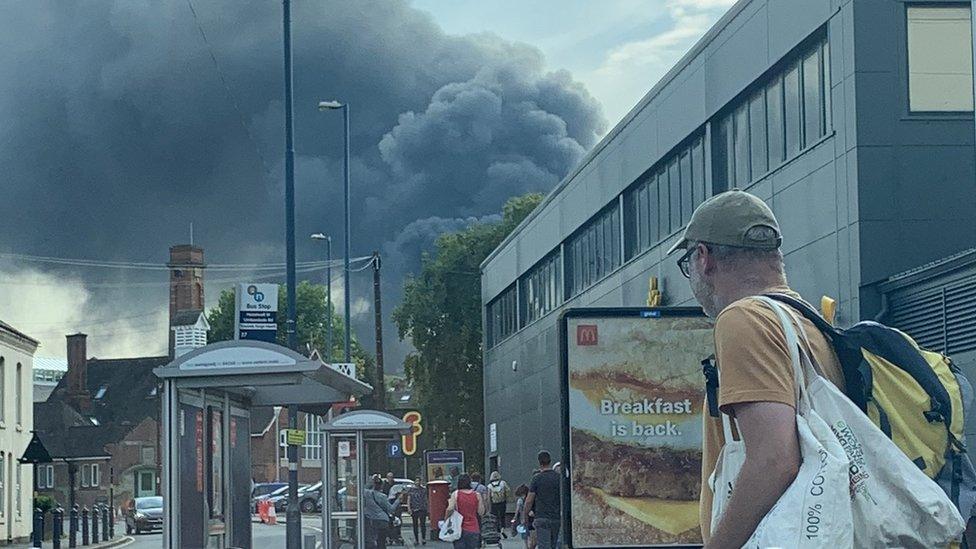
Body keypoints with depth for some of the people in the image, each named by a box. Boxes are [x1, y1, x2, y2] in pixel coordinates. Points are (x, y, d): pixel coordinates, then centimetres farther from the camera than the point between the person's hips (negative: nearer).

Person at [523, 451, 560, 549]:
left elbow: (529, 501, -4)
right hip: (556, 518, 4)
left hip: (542, 519, -4)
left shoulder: (537, 478, -7)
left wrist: (525, 515, 9)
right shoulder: (559, 477, 3)